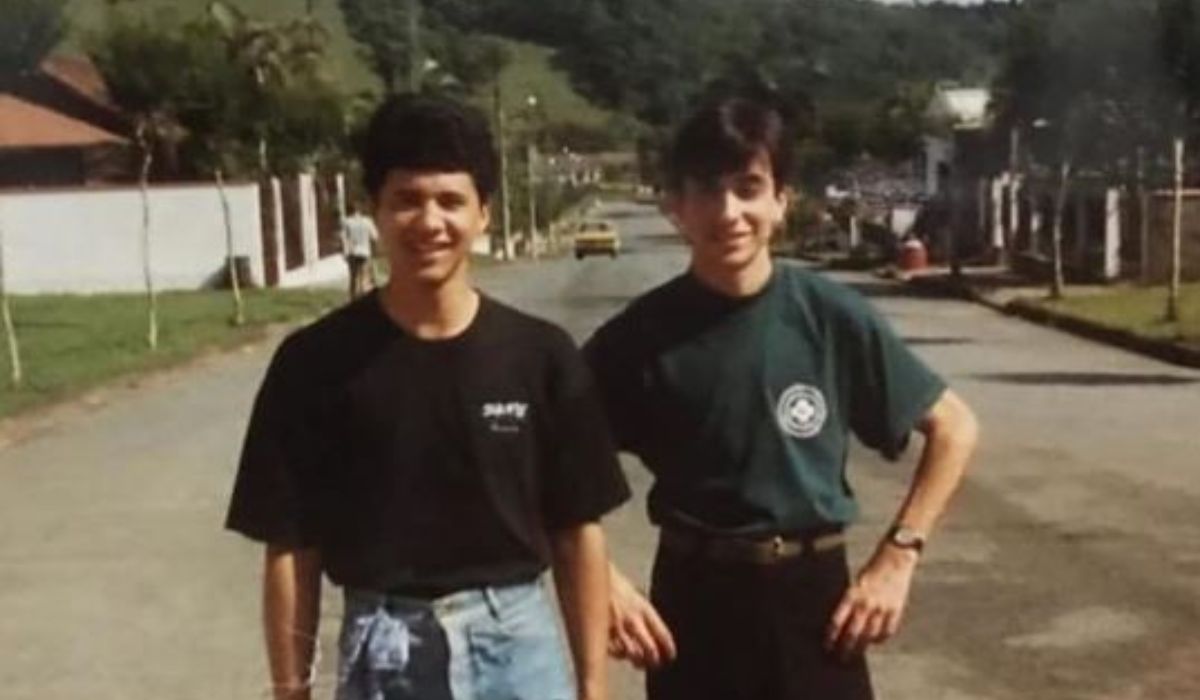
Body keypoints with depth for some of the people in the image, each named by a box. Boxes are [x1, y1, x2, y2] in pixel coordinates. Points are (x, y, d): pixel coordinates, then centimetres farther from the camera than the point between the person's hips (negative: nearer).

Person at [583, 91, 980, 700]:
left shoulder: (831, 317, -8)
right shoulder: (641, 336, -9)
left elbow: (953, 428, 2)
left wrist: (896, 559, -4)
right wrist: (603, 582, -10)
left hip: (811, 594, 0)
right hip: (693, 601, 0)